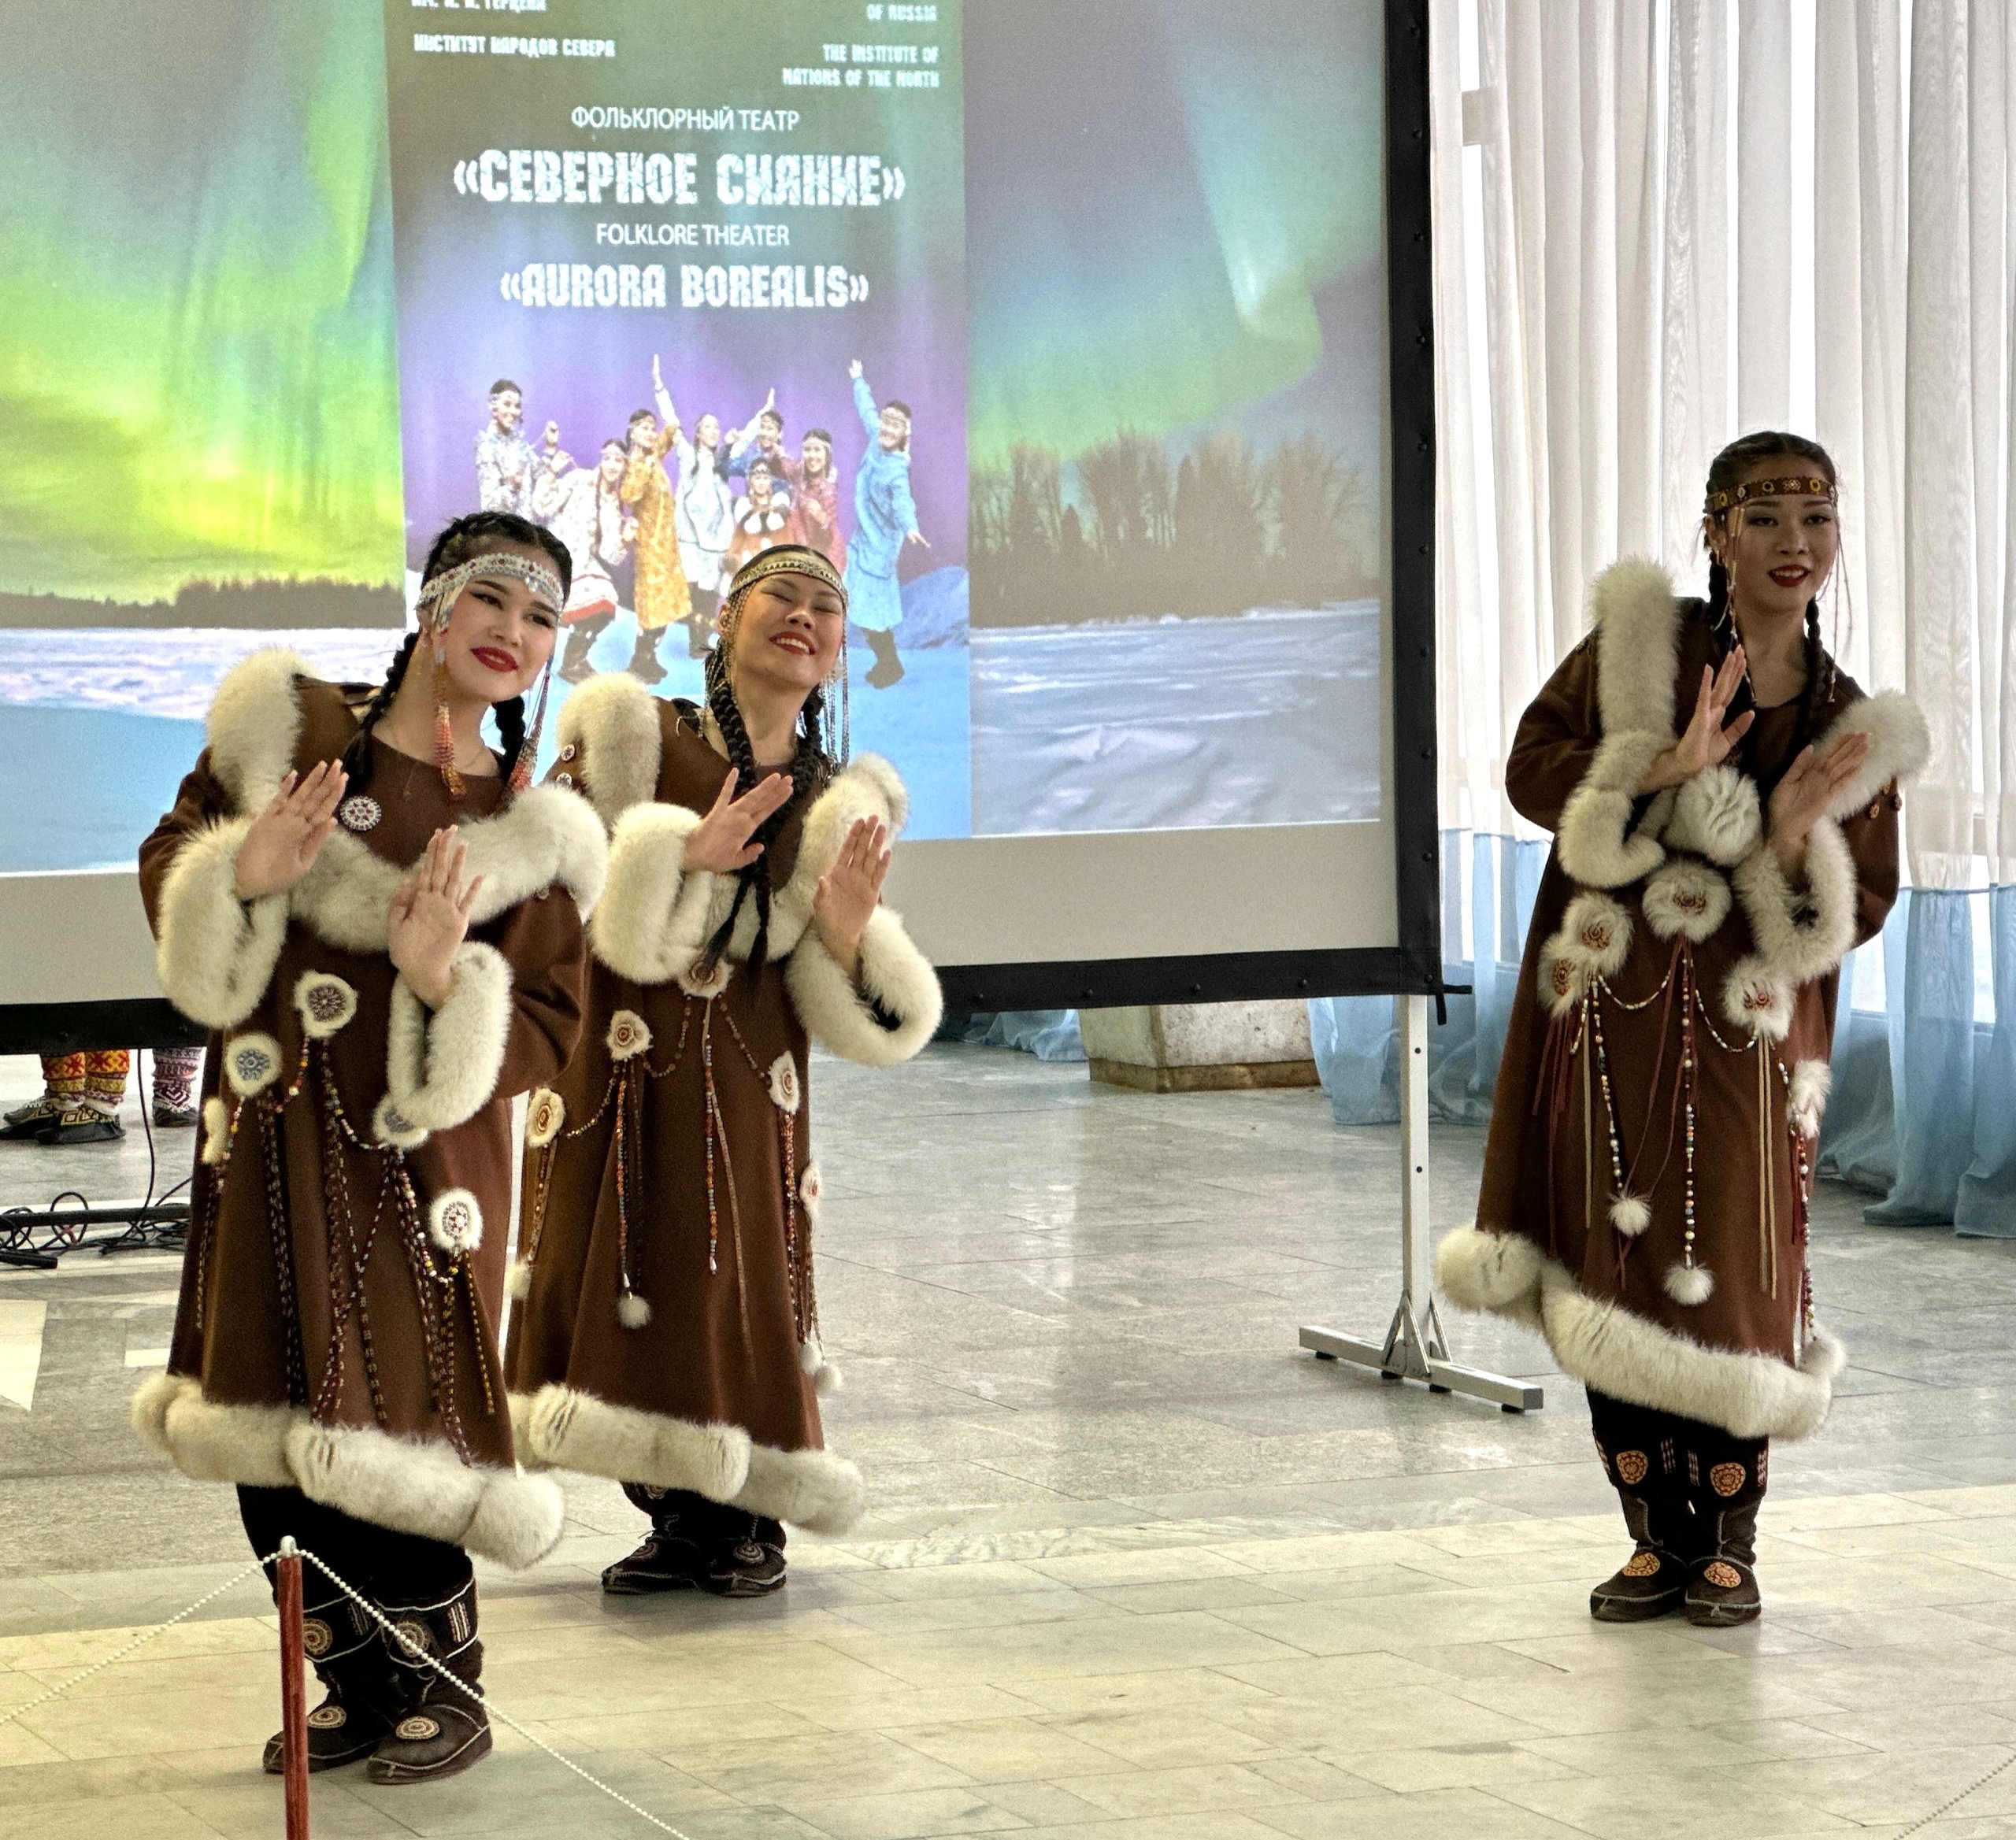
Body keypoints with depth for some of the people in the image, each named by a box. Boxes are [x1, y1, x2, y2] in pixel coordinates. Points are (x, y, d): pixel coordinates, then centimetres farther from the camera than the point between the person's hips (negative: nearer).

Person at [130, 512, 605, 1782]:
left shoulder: (535, 834, -5)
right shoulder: (286, 726, 1)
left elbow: (544, 1037, -5)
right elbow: (170, 864, 8)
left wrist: (447, 980, -23)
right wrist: (241, 877, -13)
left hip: (417, 1166, -4)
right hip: (268, 1144, 4)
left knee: (395, 1422, -3)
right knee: (269, 1434, 9)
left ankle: (446, 1694, 18)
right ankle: (362, 1689, 26)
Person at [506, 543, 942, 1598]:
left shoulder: (835, 807, 7)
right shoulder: (631, 741, -1)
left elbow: (847, 1018, 5)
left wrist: (847, 933, -15)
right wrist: (682, 855, -24)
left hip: (742, 1081, 1)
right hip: (619, 1064, -1)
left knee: (742, 1283, -2)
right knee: (623, 1274, -1)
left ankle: (746, 1521, 14)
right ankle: (675, 1522, 13)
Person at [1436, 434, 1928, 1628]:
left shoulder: (1852, 728, 1)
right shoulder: (1641, 638, -2)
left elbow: (1862, 910, 2)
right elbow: (1534, 768, -5)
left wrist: (1799, 843, -18)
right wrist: (1662, 769, -19)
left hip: (1744, 1038, 0)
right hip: (1609, 1015, 0)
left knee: (1735, 1282, -3)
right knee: (1615, 1274, 4)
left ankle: (1729, 1547, 13)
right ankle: (1657, 1542, 17)